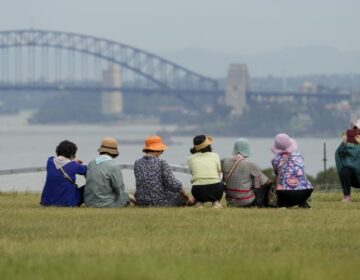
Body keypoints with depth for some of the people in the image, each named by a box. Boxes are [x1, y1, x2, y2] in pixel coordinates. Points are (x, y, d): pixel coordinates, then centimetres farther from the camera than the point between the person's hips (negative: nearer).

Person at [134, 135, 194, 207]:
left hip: (141, 202, 6)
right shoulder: (161, 163, -14)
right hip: (160, 202, -6)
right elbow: (174, 184, -15)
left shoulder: (137, 163, 1)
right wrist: (187, 198, -4)